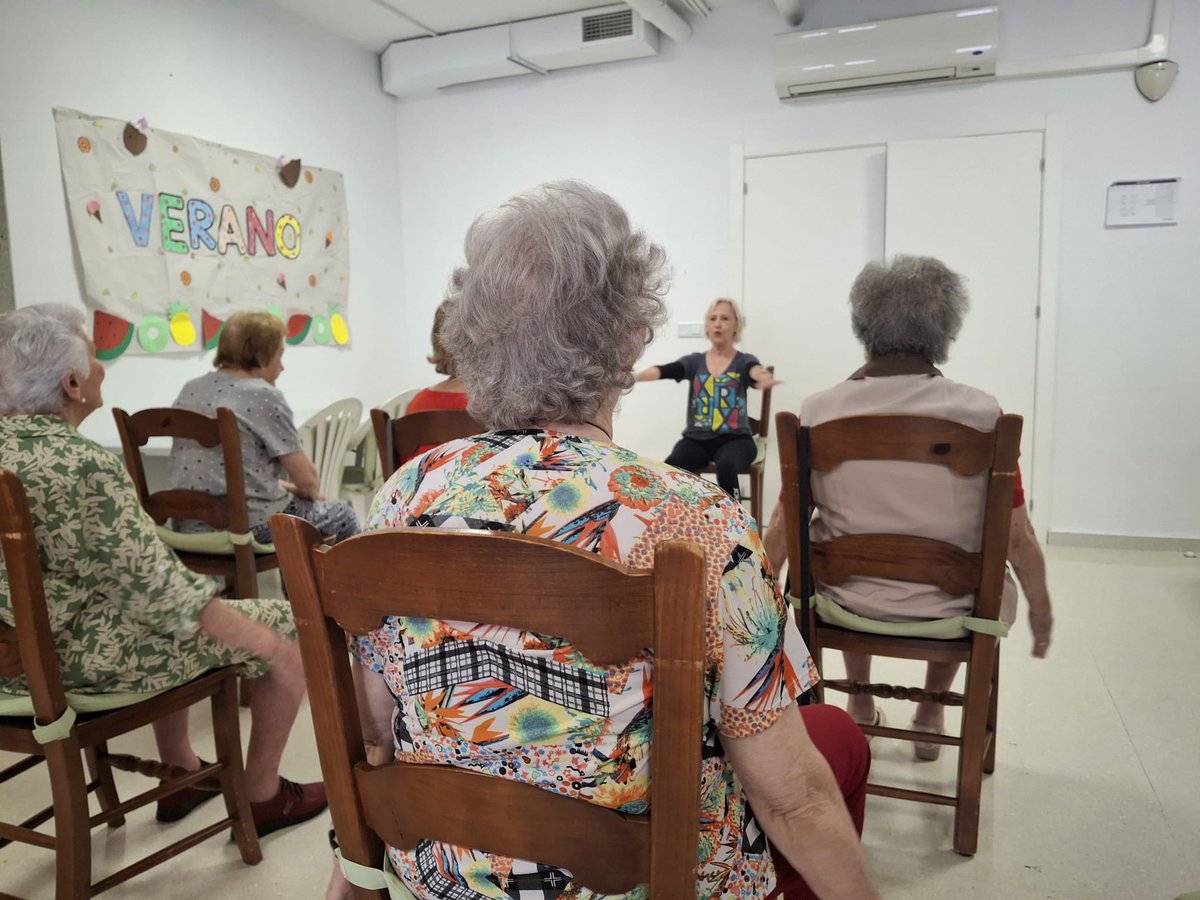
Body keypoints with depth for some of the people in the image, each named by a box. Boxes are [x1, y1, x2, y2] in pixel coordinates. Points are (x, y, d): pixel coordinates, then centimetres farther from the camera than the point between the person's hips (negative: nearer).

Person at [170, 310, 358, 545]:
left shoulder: (190, 390, 9)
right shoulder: (265, 396, -11)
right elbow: (307, 480, -10)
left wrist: (284, 487, 19)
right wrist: (311, 493, 14)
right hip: (248, 525, -7)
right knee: (343, 515, 15)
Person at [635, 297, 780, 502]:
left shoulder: (744, 361, 3)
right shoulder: (694, 361, 9)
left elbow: (755, 370, -22)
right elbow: (663, 370, -9)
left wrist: (764, 378, -49)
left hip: (734, 438, -2)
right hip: (696, 438, 2)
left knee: (726, 466, -35)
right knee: (668, 470, -28)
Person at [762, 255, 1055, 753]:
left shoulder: (818, 411, -15)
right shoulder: (981, 413, -17)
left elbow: (782, 530, -9)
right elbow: (1018, 539, -10)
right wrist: (1041, 609, 10)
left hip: (847, 603, 1)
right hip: (948, 613, -1)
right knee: (1001, 585, 34)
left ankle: (860, 703, 47)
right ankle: (931, 711, 43)